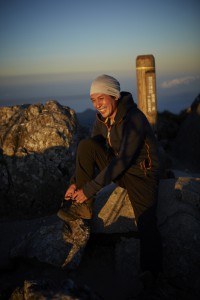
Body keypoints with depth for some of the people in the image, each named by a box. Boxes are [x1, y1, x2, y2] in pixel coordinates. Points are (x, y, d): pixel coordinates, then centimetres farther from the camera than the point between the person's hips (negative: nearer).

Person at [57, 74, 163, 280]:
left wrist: (90, 189, -28)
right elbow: (88, 155, 8)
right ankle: (83, 208, -8)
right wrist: (75, 182, -3)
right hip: (118, 170, 6)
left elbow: (122, 161, -30)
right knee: (86, 145, -15)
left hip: (140, 174, -6)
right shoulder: (102, 120, -1)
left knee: (146, 223, -26)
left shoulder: (133, 119, -25)